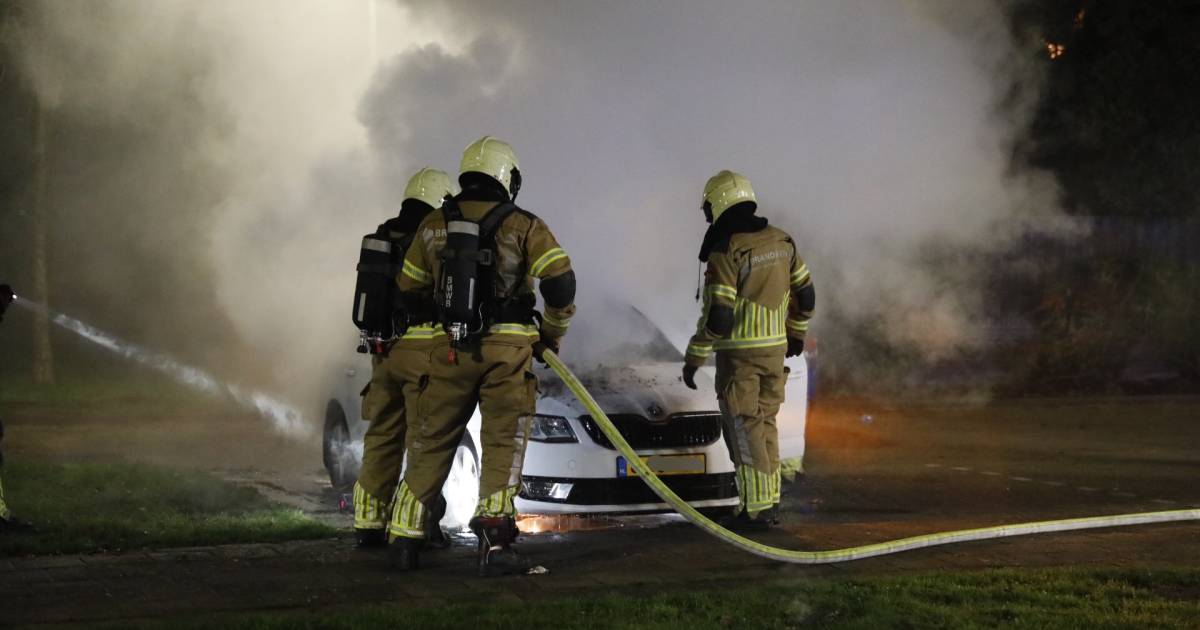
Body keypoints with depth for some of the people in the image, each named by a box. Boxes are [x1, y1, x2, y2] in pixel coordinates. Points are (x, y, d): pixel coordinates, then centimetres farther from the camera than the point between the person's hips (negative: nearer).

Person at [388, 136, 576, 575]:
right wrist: (553, 333, 3)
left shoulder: (434, 225, 9)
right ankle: (494, 544, -5)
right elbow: (561, 281, -12)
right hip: (507, 351, -3)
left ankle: (405, 539, 16)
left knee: (430, 445, 12)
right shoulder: (524, 226, -1)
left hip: (445, 350, 3)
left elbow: (409, 291, 15)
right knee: (502, 446, 4)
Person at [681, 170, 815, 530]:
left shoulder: (725, 252, -17)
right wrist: (796, 333, 28)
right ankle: (771, 501, 20)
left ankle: (757, 509, -3)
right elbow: (805, 295, 13)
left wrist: (694, 359, -12)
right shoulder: (780, 241, 6)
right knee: (764, 424, 17)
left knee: (744, 430, -2)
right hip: (774, 349, 7)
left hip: (739, 352, -7)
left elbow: (717, 315, -20)